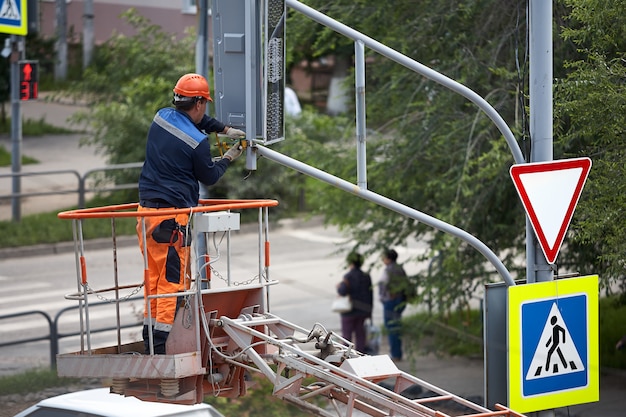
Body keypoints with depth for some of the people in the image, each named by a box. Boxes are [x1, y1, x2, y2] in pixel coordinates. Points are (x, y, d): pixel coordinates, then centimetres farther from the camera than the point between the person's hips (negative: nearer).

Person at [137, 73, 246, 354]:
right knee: (172, 281, -5)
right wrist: (228, 159, 21)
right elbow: (209, 177, 4)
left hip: (146, 211, 8)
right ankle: (162, 345, -8)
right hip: (172, 218, -8)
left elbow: (193, 119, 29)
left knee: (153, 279, 13)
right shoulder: (198, 142, -13)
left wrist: (225, 129, 30)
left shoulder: (161, 118, 7)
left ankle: (150, 341, 16)